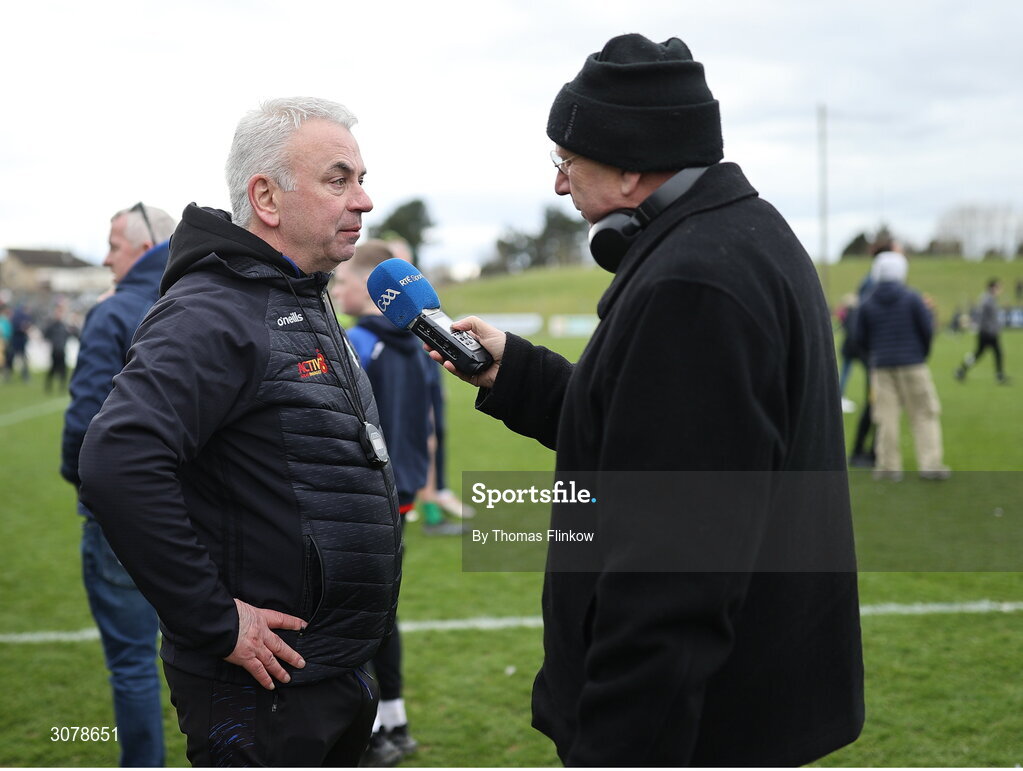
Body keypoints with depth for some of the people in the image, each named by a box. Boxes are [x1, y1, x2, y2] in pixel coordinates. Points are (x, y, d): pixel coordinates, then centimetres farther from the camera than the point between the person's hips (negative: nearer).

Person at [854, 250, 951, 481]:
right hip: (913, 365, -2)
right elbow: (928, 329, -5)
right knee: (925, 414, 5)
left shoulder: (868, 304, 0)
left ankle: (888, 466, 4)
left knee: (886, 416, 5)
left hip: (881, 366, 2)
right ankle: (930, 464, 0)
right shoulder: (912, 298, -6)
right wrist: (923, 352, 13)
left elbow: (860, 338, 5)